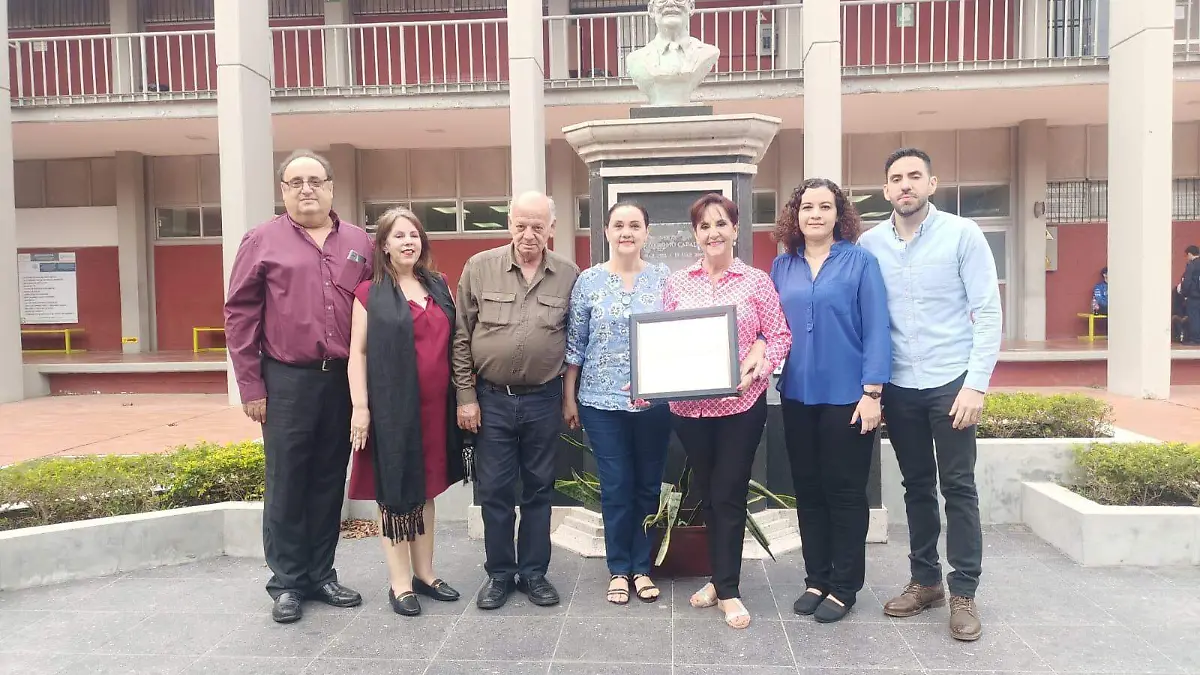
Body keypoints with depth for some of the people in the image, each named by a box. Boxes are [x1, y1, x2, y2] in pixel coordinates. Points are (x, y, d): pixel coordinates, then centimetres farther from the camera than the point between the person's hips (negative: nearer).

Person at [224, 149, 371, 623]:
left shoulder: (359, 243, 9)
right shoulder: (262, 241, 2)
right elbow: (239, 314, 0)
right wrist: (250, 386, -4)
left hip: (344, 379, 3)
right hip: (287, 380, -3)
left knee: (330, 482, 11)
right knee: (286, 483, 5)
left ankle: (321, 574, 25)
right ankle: (287, 582, 18)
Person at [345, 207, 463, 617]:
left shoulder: (438, 287, 11)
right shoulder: (370, 293, -2)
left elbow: (452, 344, 13)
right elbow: (358, 353, -4)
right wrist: (360, 407, -11)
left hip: (434, 405, 5)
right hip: (391, 406, -4)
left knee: (425, 488, 14)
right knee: (394, 490, 3)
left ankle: (425, 573, 25)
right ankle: (399, 582, 14)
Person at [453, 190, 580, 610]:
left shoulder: (569, 276, 0)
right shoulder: (479, 268, -3)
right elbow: (462, 337, 0)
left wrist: (571, 395, 5)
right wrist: (466, 395, -2)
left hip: (543, 399, 1)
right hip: (492, 399, 0)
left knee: (539, 489, 11)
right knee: (495, 490, 7)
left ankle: (534, 572, 26)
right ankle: (499, 574, 23)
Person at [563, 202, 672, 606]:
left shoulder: (664, 278, 2)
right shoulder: (589, 281, 1)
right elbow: (575, 344, 3)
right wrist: (569, 398, 3)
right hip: (602, 400, -1)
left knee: (649, 485, 10)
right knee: (616, 488, 6)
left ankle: (642, 567, 25)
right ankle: (618, 569, 22)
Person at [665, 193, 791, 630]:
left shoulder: (756, 281, 0)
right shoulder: (676, 284, 6)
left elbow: (780, 335, 0)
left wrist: (757, 367, -16)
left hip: (741, 403, -3)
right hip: (688, 405, 3)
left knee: (729, 495, 2)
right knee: (706, 494, 15)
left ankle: (727, 589, 16)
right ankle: (721, 577, 33)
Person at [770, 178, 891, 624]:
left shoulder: (860, 261, -5)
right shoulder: (782, 266, 7)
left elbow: (876, 330, -9)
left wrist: (872, 391, -14)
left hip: (846, 395, -4)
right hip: (797, 395, 4)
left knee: (845, 491, 6)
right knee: (808, 489, 12)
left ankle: (845, 586, 19)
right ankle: (816, 579, 26)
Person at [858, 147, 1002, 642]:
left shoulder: (962, 234, -4)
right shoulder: (869, 244, 2)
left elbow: (988, 312, -7)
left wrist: (976, 384, -13)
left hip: (951, 382, -2)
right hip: (898, 386, 3)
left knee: (958, 486, 2)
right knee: (917, 486, 13)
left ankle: (963, 592, 14)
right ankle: (925, 581, 26)